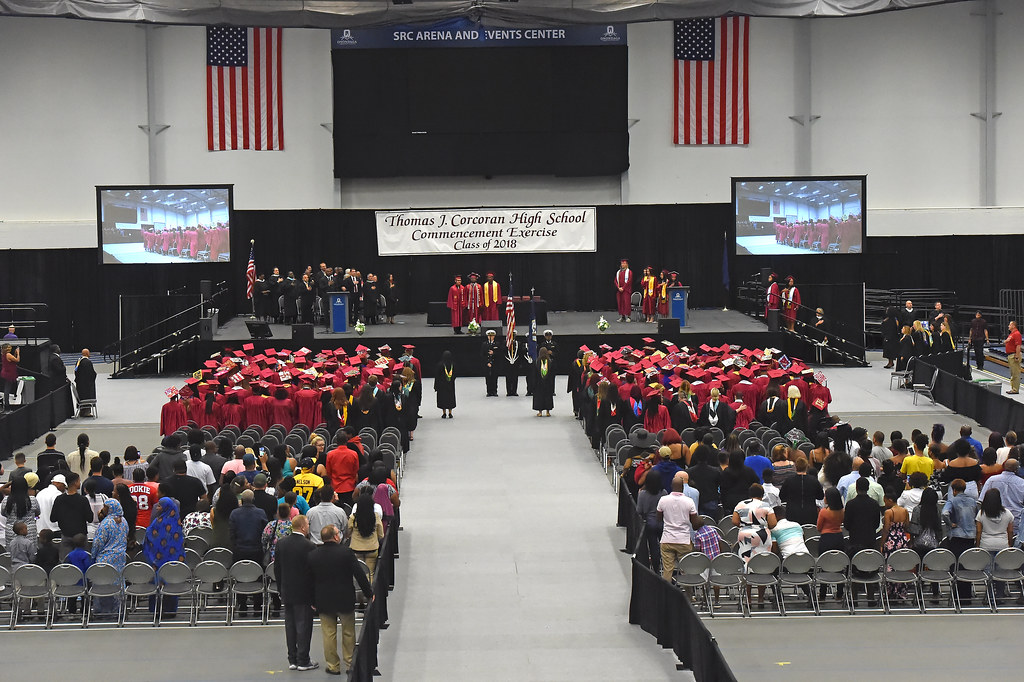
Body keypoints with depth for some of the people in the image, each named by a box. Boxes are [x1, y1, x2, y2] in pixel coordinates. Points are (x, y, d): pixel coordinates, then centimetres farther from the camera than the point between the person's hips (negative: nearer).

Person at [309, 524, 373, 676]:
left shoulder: (313, 555, -5)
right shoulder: (346, 552, -14)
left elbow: (310, 580, 2)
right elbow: (359, 575, -11)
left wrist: (313, 601, 12)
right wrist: (369, 593, 1)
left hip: (323, 602, 2)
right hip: (345, 600, -2)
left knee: (329, 634, 10)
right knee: (348, 633, 13)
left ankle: (333, 666, 14)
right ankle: (350, 663, 21)